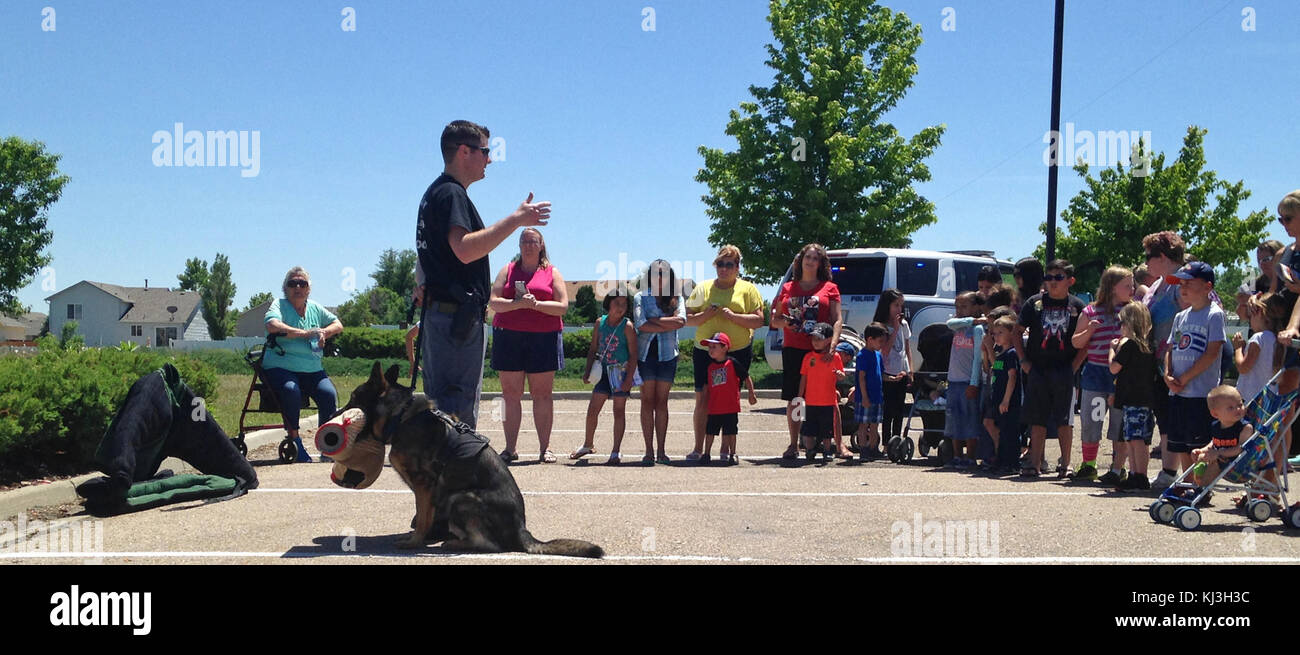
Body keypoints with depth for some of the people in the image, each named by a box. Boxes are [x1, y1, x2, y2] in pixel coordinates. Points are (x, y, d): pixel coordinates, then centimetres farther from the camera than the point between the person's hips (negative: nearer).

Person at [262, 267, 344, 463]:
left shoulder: (315, 308, 17)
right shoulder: (279, 305, 0)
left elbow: (338, 325, 22)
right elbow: (272, 326, -21)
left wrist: (323, 333, -1)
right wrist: (304, 333, -25)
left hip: (312, 369, 4)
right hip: (280, 367, -4)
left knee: (329, 394, -23)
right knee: (291, 390, -36)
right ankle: (294, 439, -17)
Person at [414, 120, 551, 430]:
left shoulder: (435, 193, 21)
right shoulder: (451, 193, -12)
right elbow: (465, 249, -26)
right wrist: (516, 219, -23)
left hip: (438, 311, 11)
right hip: (457, 317, -11)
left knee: (440, 400, 12)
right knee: (458, 408, -12)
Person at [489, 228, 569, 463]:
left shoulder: (551, 272, 11)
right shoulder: (508, 270, 13)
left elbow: (563, 306, 1)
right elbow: (493, 301, 1)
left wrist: (536, 304, -14)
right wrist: (519, 303, -15)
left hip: (543, 337, -1)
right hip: (509, 336, 1)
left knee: (542, 394, 0)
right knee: (510, 393, -1)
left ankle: (545, 447, 4)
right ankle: (510, 448, 2)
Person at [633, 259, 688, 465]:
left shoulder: (677, 299, 9)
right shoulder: (641, 297, 4)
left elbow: (682, 320, -9)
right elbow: (641, 325, -10)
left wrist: (655, 320, -9)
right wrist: (669, 324, -8)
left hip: (667, 354, 1)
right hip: (646, 353, -1)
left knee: (662, 402, 4)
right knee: (648, 401, -1)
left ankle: (661, 451, 7)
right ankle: (649, 450, 1)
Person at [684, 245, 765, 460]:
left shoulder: (747, 289, 7)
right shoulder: (703, 288, 13)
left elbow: (758, 320, -2)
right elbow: (689, 319, 11)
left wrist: (732, 315, -14)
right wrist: (706, 315, -8)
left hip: (738, 352, -1)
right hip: (705, 351, 2)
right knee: (702, 399, -2)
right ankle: (698, 448, 5)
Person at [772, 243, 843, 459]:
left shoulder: (829, 288, 8)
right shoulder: (788, 288, 14)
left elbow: (837, 320, 1)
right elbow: (774, 320, 18)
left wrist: (832, 345, -14)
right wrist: (784, 322, -5)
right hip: (793, 350, 3)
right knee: (792, 399, 2)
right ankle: (793, 444, 10)